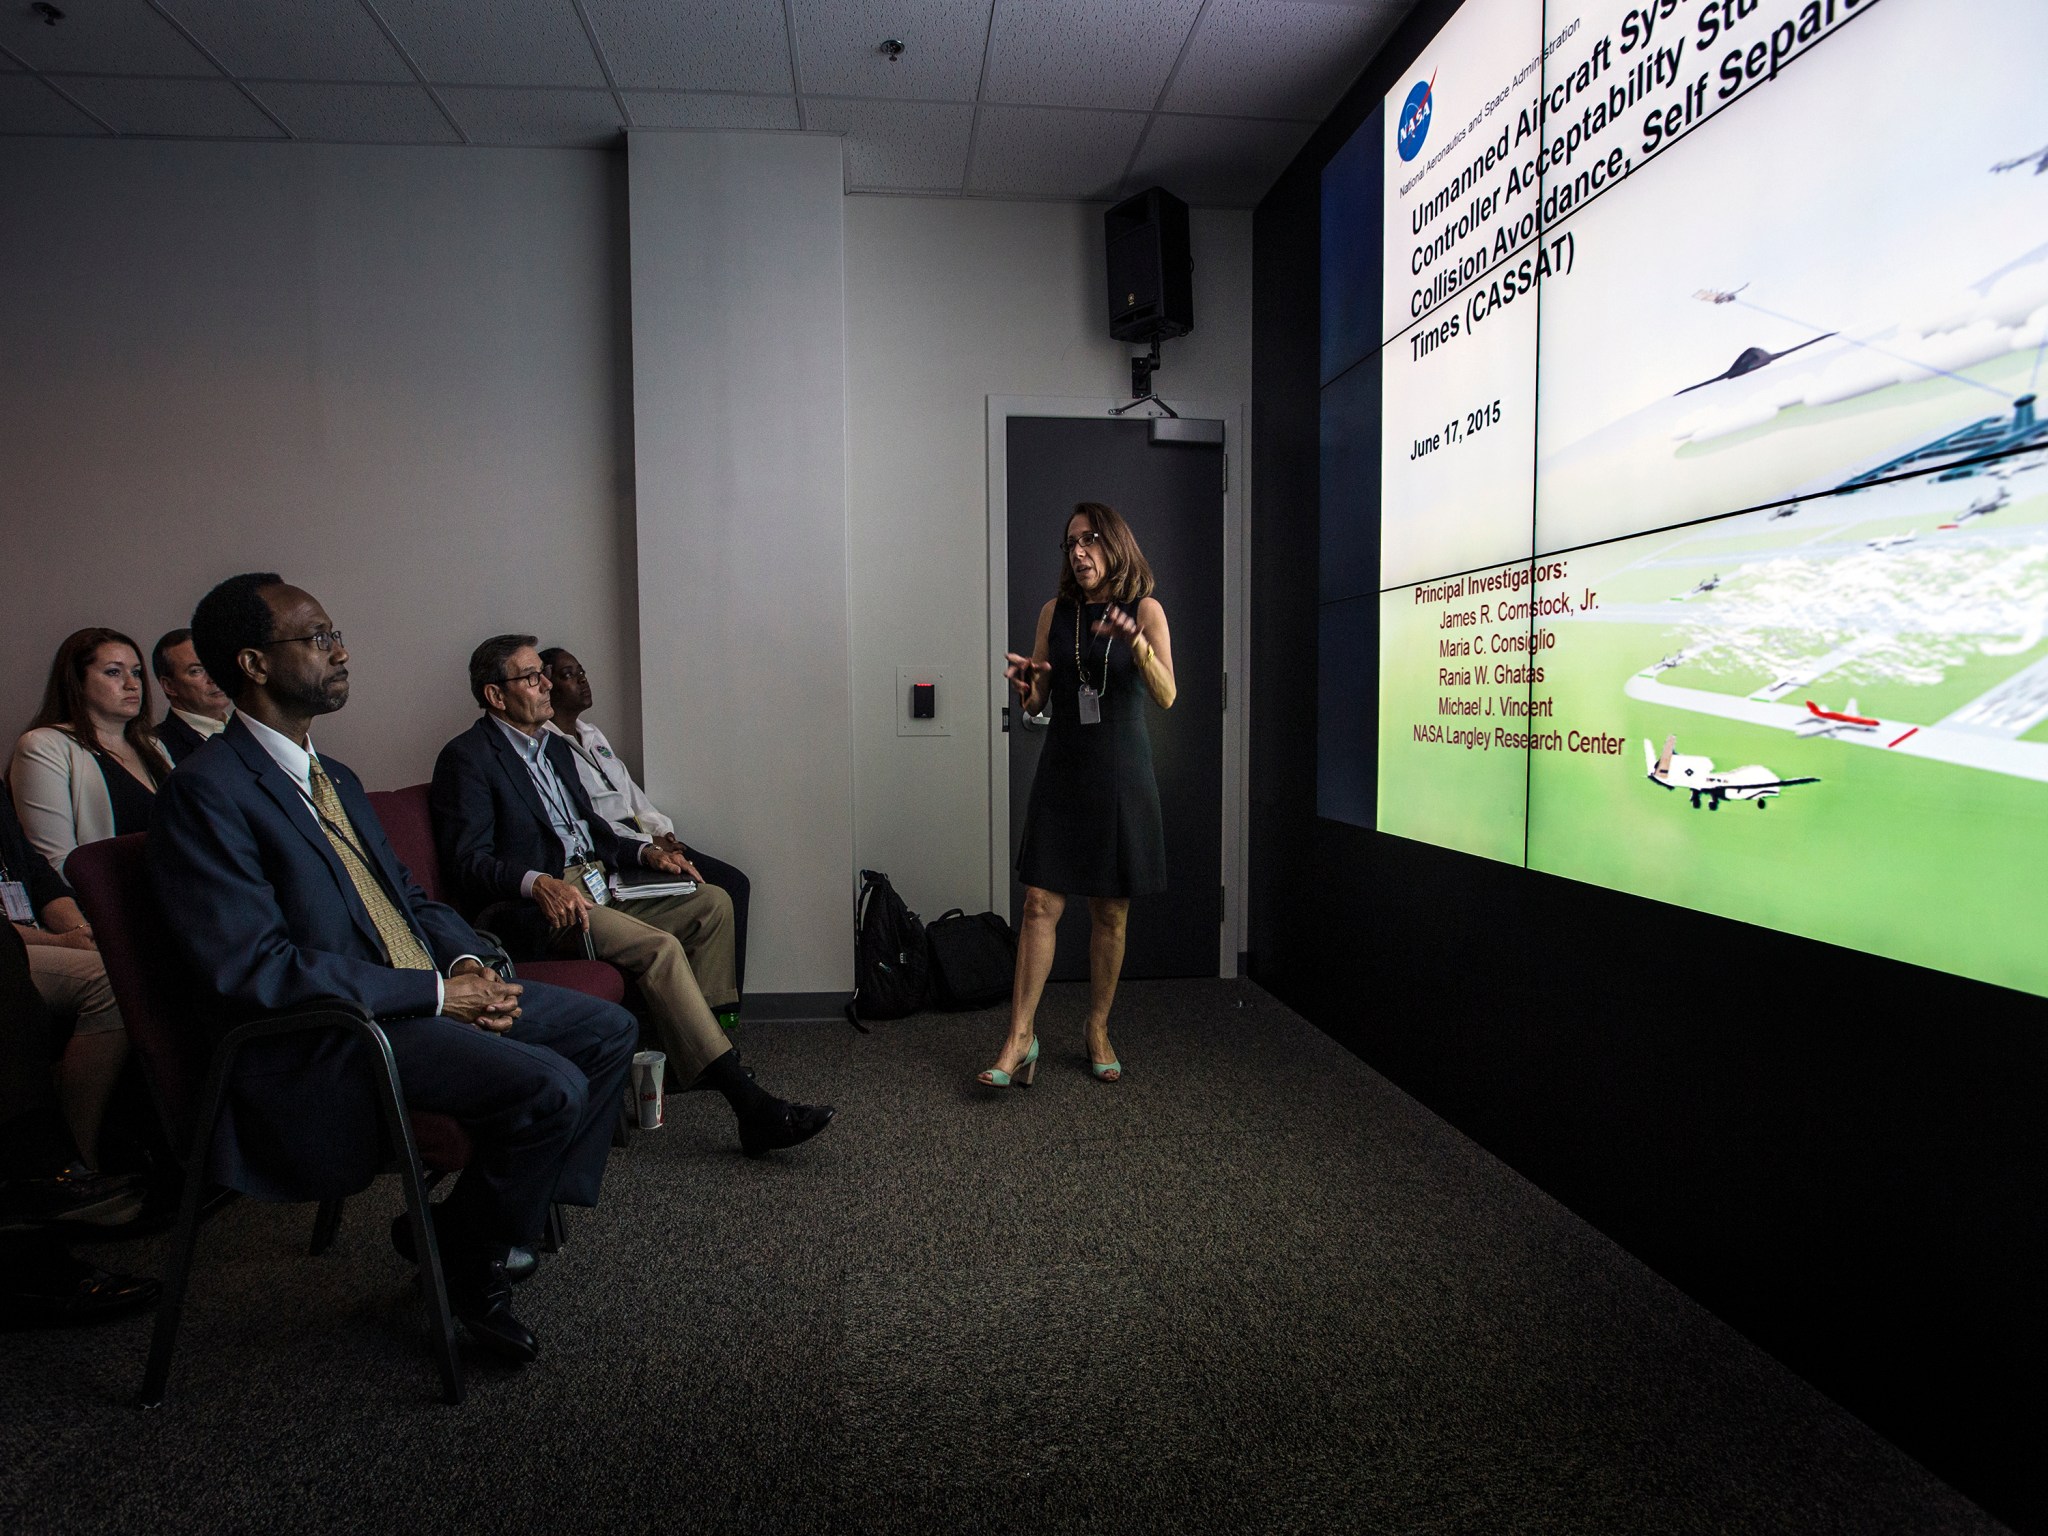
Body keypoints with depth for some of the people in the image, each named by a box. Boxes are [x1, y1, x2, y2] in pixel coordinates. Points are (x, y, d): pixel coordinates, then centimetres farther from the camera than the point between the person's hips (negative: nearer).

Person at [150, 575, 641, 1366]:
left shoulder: (335, 779, 16)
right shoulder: (206, 791, -13)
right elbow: (253, 967, -21)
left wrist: (468, 961, -1)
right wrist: (434, 992, -19)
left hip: (425, 993, 9)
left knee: (608, 1030, 4)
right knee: (550, 1086, -26)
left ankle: (519, 1211, 14)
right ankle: (465, 1260, 2)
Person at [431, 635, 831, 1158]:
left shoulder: (556, 748, 23)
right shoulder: (467, 757, -3)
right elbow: (469, 861, -13)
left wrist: (643, 853, 9)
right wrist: (539, 883, -30)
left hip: (595, 889, 9)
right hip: (532, 906, -9)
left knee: (712, 902, -6)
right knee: (660, 947, -29)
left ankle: (694, 1054, -4)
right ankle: (751, 1105, -32)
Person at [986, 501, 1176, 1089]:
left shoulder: (1145, 610, 1)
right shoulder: (1055, 612, 8)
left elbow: (1166, 696, -12)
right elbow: (1036, 704, 11)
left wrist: (1135, 640, -28)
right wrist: (1023, 684, -13)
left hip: (1122, 776, -1)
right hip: (1062, 773, 2)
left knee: (1111, 912, 5)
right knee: (1040, 902, -5)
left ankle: (1098, 1032, 20)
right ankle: (1020, 1039, 0)